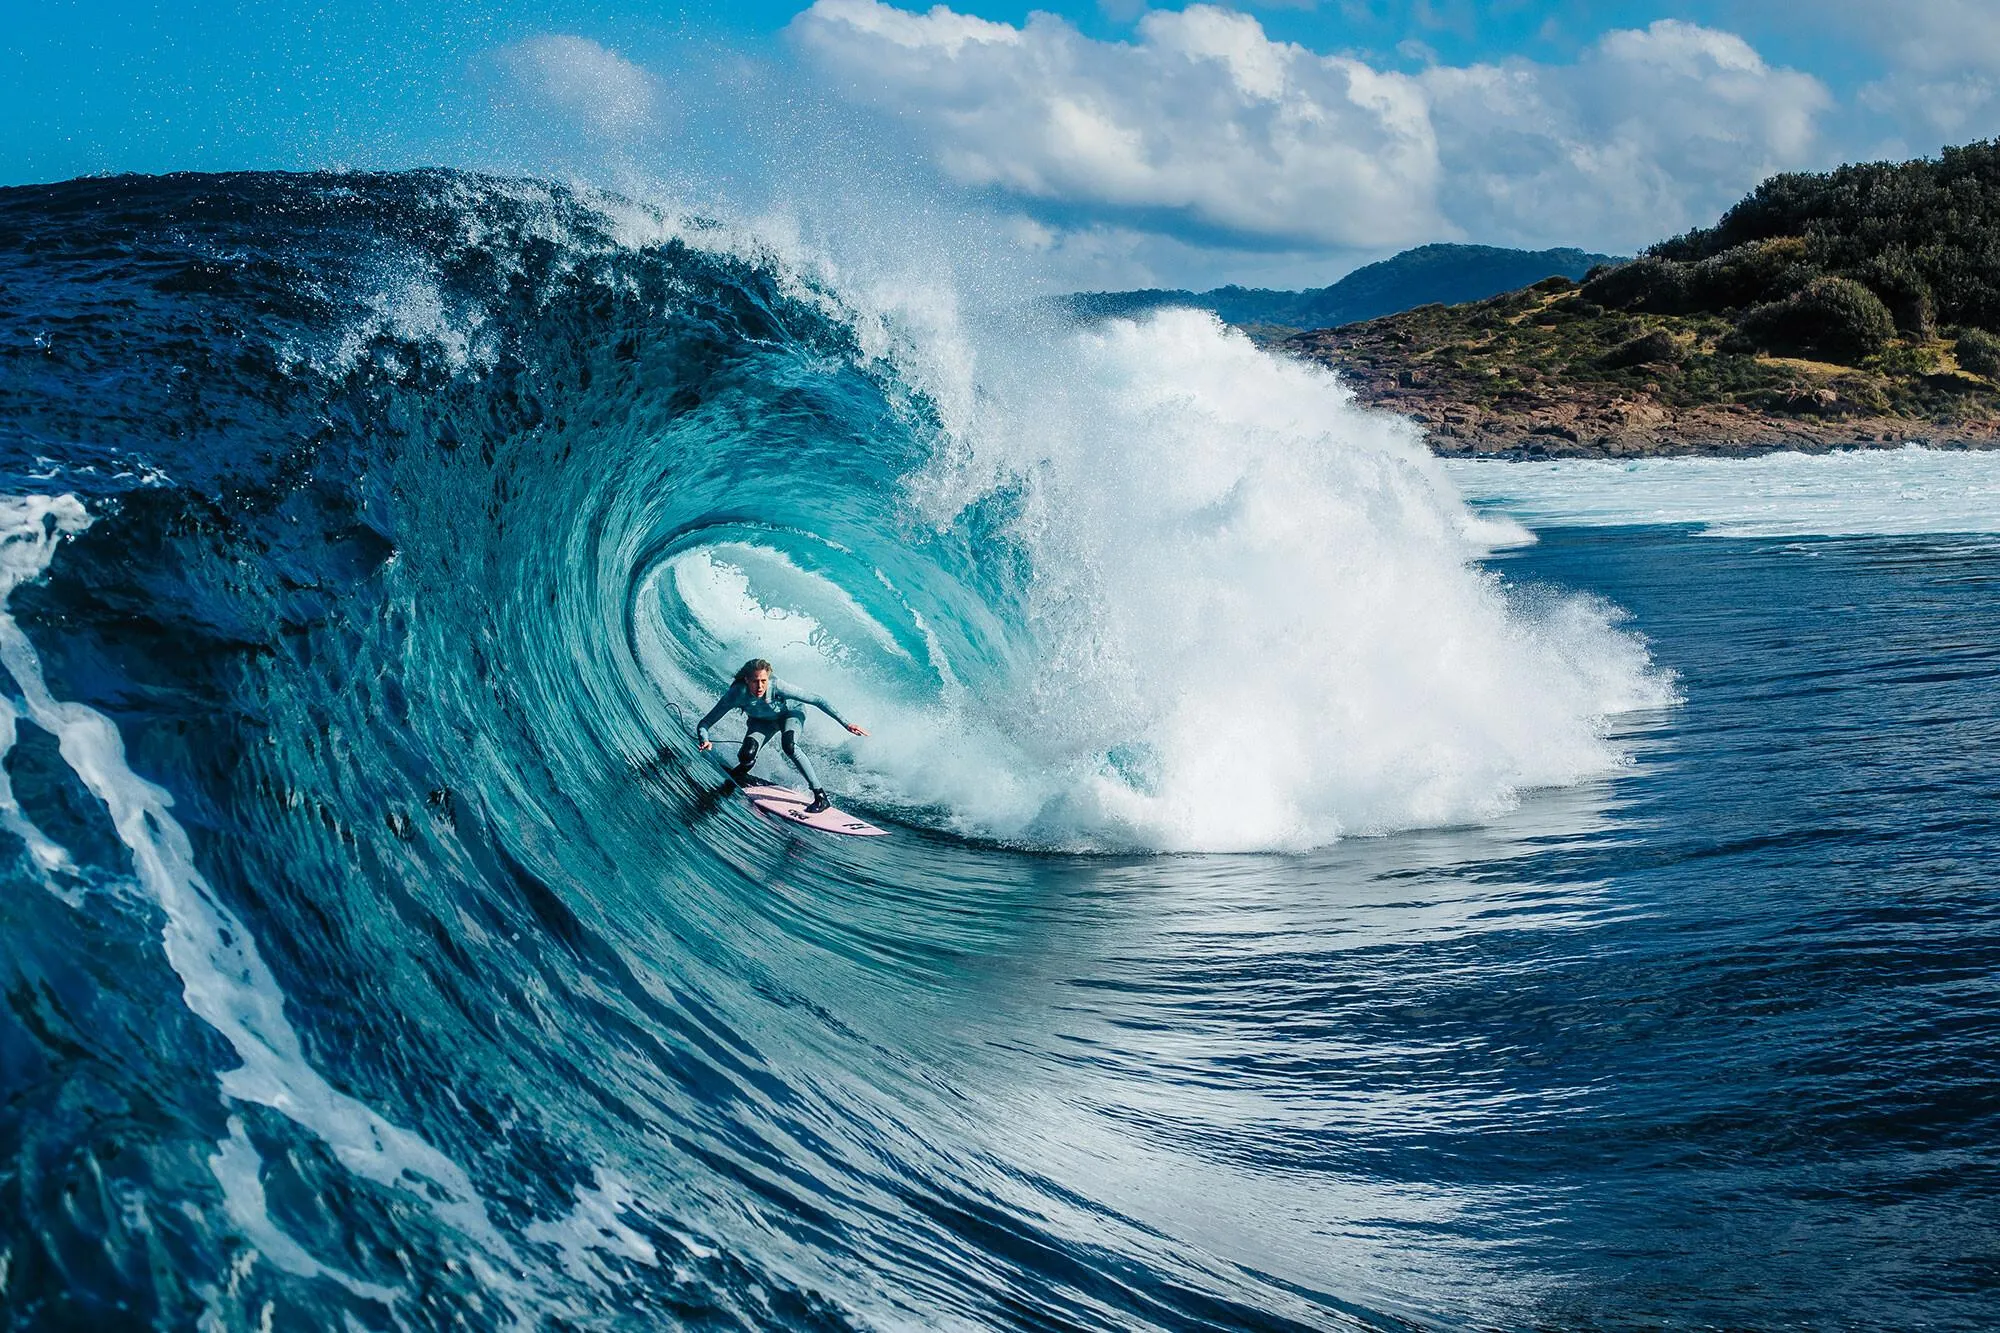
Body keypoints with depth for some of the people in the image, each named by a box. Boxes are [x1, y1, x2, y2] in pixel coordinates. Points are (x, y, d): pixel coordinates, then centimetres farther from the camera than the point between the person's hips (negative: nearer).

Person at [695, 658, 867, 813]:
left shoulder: (777, 686, -39)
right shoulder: (736, 694, -35)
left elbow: (817, 700, -31)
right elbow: (704, 724, -31)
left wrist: (845, 723, -34)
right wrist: (705, 741, -52)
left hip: (790, 713, -2)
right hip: (762, 721, 2)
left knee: (789, 745, -33)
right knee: (747, 756, -22)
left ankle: (820, 796, -23)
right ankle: (738, 774, 18)